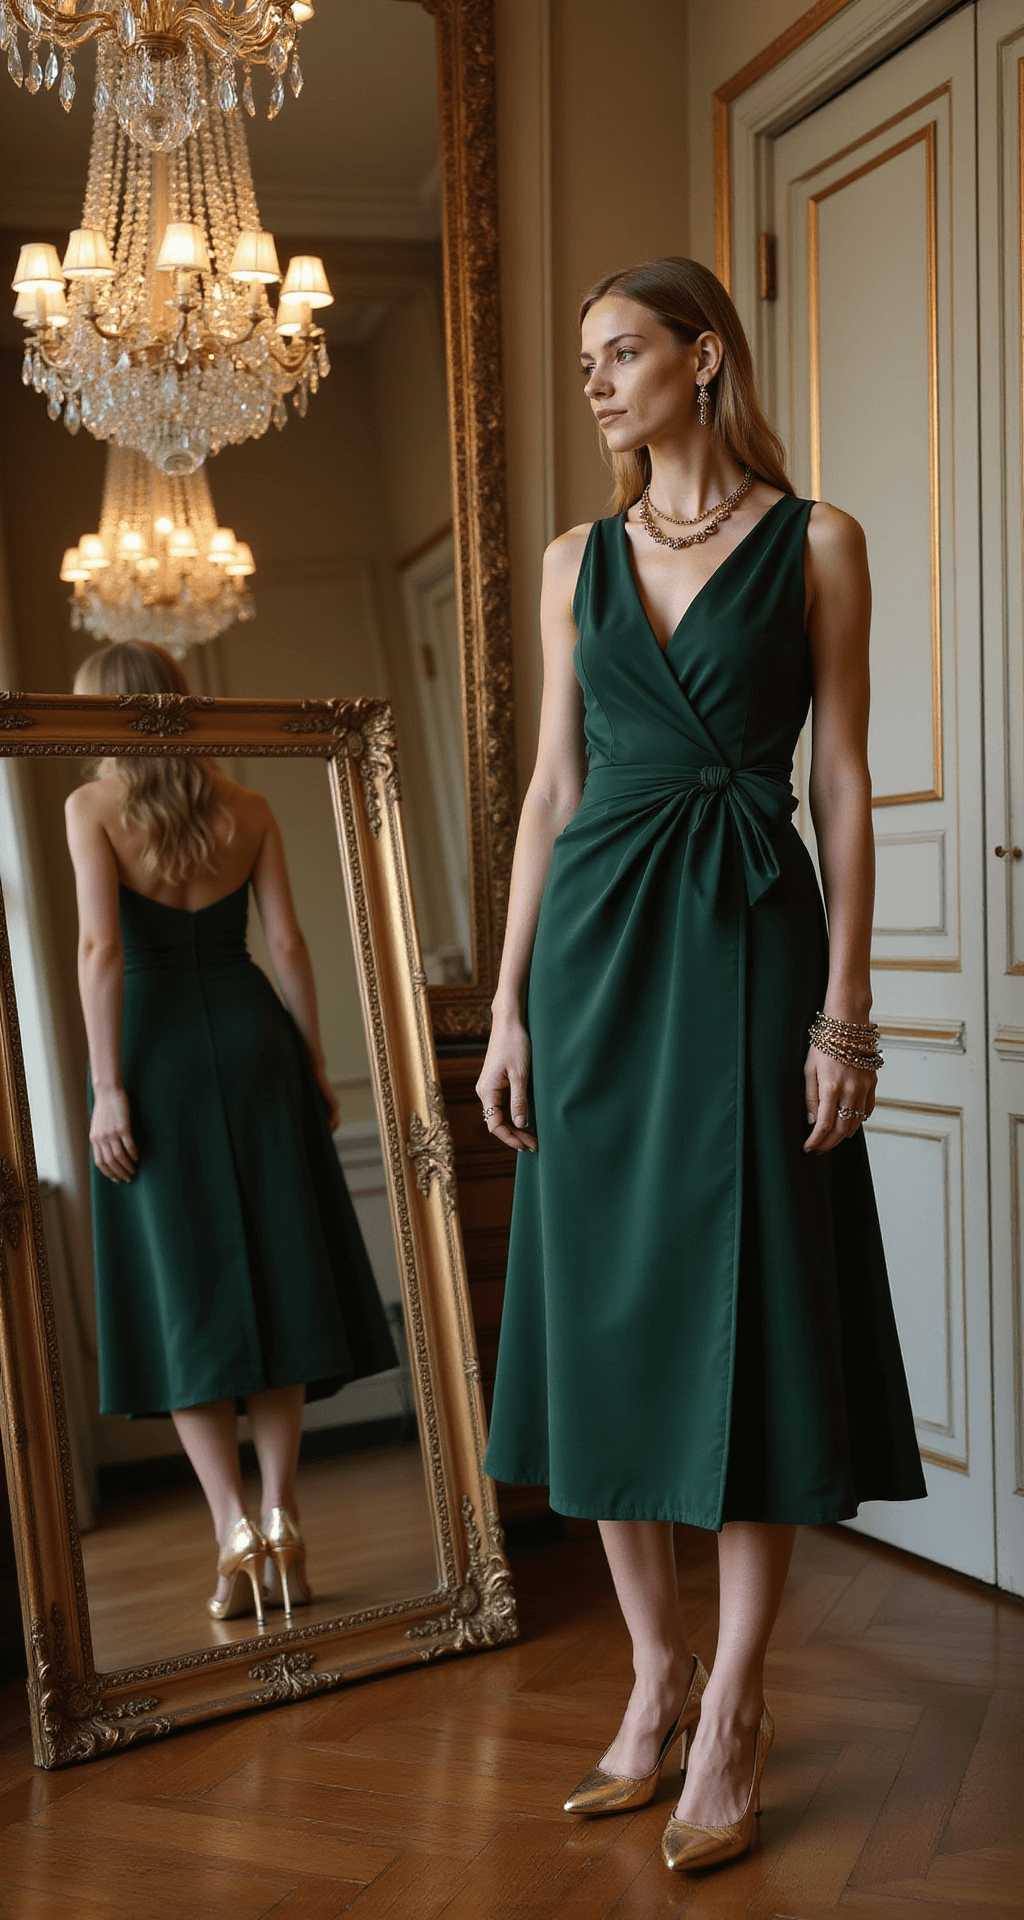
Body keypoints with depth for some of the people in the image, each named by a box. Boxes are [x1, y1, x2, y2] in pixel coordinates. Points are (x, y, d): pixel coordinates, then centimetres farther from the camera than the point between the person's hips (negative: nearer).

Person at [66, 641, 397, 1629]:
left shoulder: (92, 805, -2)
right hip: (250, 1029, 3)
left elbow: (101, 944, -11)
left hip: (152, 1039, -2)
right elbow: (288, 940, 3)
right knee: (272, 1275, 8)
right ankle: (280, 1525, 8)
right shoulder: (246, 807, 7)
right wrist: (314, 1061, 9)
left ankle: (235, 1531, -6)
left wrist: (108, 1085, -11)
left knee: (184, 1288, 3)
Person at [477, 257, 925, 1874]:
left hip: (746, 943, -4)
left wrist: (845, 1006, -9)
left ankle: (734, 1710, 10)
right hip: (596, 946, 4)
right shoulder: (579, 562, 14)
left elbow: (846, 784, -1)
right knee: (606, 1306, 6)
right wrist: (509, 1004, 6)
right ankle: (658, 1674, 20)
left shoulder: (814, 543, 3)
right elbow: (552, 792, 11)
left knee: (744, 1310, -2)